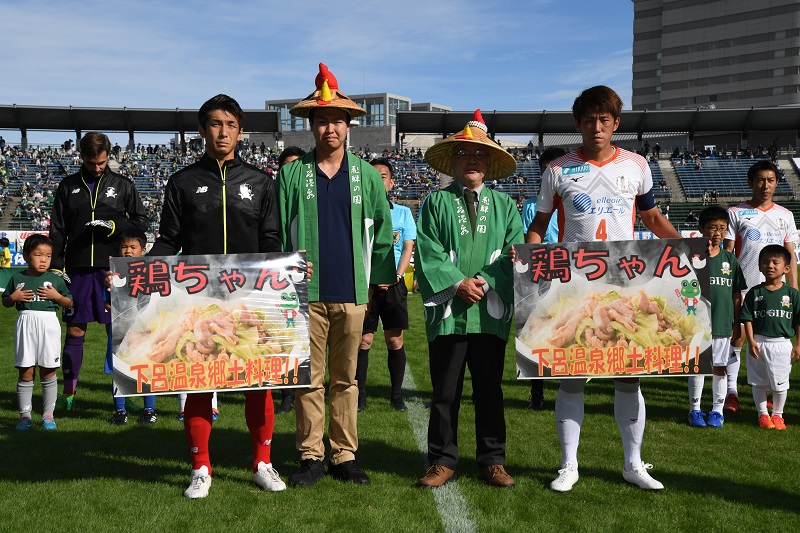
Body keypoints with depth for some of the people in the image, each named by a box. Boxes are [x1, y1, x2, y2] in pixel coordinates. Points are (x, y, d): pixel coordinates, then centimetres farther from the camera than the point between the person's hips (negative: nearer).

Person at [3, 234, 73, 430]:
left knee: (48, 372, 3)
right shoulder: (17, 278, 6)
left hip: (48, 324, -1)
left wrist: (56, 296, -9)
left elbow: (69, 303, 9)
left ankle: (48, 415, 13)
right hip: (25, 324, 1)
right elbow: (5, 302, 15)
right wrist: (13, 298, -5)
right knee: (25, 373, 3)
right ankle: (25, 416, 12)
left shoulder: (55, 279, 4)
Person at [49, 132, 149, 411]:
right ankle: (69, 393, 16)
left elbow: (142, 221, 6)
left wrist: (114, 226, -11)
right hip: (78, 270, 2)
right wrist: (56, 266, 2)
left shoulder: (122, 185, 6)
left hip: (112, 269, -1)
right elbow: (57, 230, 10)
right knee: (75, 330, 5)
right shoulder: (68, 186, 10)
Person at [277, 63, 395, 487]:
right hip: (306, 292, -1)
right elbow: (277, 232, 5)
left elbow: (382, 231, 11)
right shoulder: (291, 174, 3)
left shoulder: (366, 175, 7)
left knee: (345, 378, 9)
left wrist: (381, 279, 7)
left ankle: (344, 455, 19)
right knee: (309, 379, 4)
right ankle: (310, 457, 15)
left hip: (352, 292, 1)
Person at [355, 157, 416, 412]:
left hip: (394, 286, 1)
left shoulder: (403, 212, 9)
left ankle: (397, 396, 12)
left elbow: (408, 248, 5)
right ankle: (360, 395, 9)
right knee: (363, 341, 1)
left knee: (395, 341, 2)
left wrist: (396, 276, -9)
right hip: (365, 284, -1)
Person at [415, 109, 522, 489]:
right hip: (448, 311, -1)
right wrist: (456, 285, -12)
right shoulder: (436, 202, 8)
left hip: (491, 311, 1)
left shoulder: (504, 204, 12)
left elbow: (515, 255, 3)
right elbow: (426, 254, -1)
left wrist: (485, 282, -11)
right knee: (444, 393, 4)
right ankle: (442, 461, 14)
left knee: (490, 390, 8)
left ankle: (492, 461, 19)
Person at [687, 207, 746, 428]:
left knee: (719, 368, 9)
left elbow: (737, 295, 9)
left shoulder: (730, 259, 6)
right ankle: (695, 410, 17)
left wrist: (736, 323, 7)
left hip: (723, 323, 2)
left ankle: (717, 411, 21)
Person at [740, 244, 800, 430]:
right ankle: (763, 414, 22)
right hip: (759, 342, 0)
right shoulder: (755, 293, -1)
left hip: (782, 343, 0)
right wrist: (751, 341, -9)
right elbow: (747, 318, -1)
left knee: (780, 384, 7)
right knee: (759, 382, 8)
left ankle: (777, 415, 24)